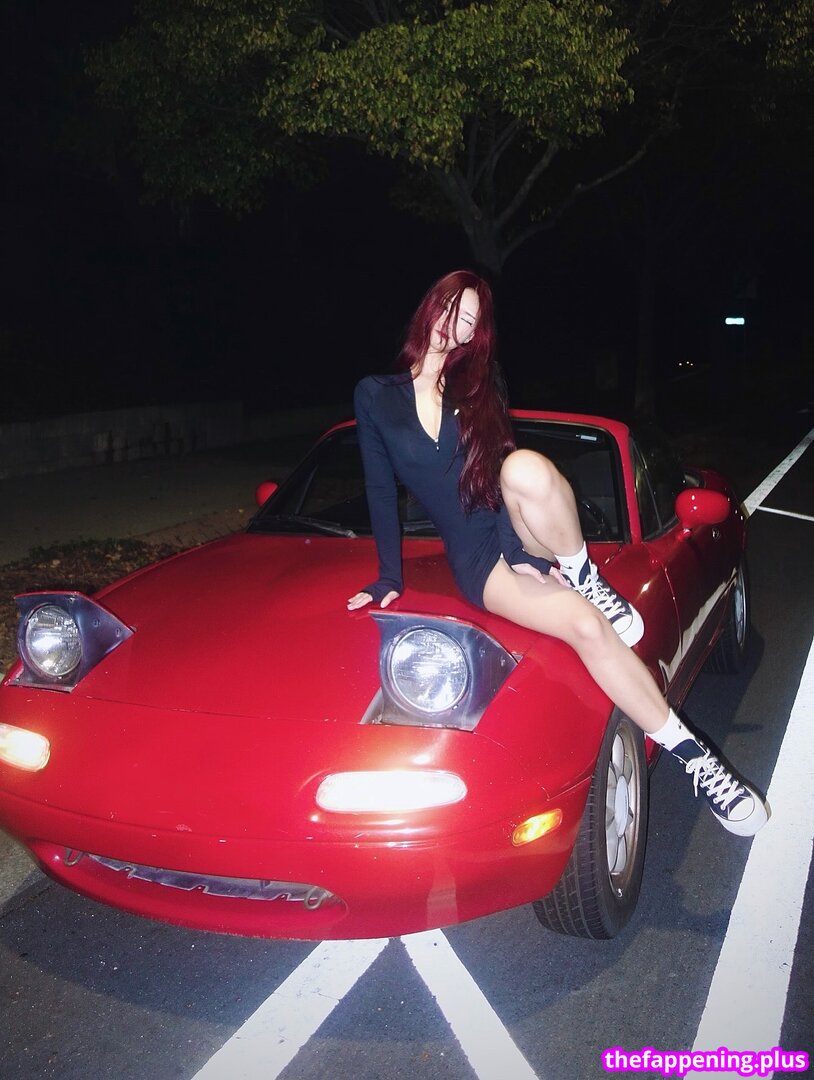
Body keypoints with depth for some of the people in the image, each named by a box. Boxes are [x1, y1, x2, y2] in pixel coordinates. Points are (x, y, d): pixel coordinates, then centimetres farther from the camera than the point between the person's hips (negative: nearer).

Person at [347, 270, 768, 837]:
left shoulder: (479, 385, 9)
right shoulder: (375, 395, 4)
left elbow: (498, 463, -1)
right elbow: (381, 488, 3)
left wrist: (521, 553, -14)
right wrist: (390, 576, -2)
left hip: (521, 531, 1)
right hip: (477, 556, -1)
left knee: (525, 467, -37)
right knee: (586, 625, -27)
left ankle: (588, 579, -11)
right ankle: (694, 757, -19)